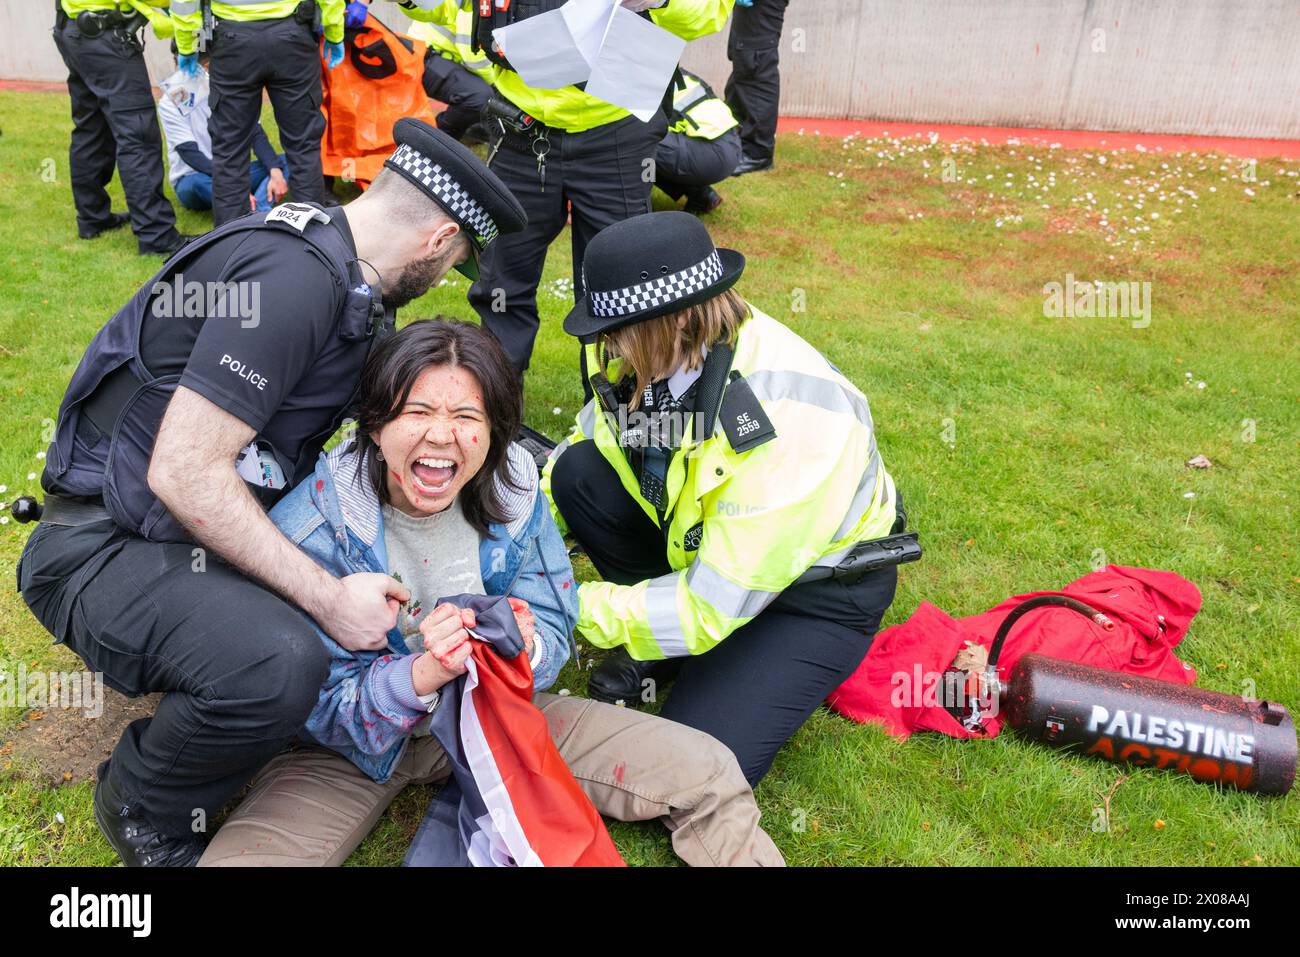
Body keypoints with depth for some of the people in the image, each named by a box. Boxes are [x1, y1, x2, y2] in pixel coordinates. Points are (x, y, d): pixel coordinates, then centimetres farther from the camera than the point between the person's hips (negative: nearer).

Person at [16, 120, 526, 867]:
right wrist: (328, 597, -25)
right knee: (280, 665, -33)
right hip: (107, 545, -9)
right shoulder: (293, 277, -24)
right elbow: (183, 472, -28)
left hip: (222, 520, 9)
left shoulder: (344, 273, 6)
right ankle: (143, 806, -1)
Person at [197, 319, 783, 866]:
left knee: (705, 773, -12)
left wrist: (524, 647, -29)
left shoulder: (514, 492, -12)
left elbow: (554, 629, -5)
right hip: (358, 746, -1)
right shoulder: (309, 530, -22)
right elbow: (324, 708, -19)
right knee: (235, 858, -30)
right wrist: (421, 674, -38)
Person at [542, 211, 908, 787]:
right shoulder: (663, 352, -17)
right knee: (576, 471, -15)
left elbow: (714, 604, -31)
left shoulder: (787, 423, -37)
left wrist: (575, 609, -24)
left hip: (819, 586, -7)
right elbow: (593, 435, 3)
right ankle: (660, 640, 3)